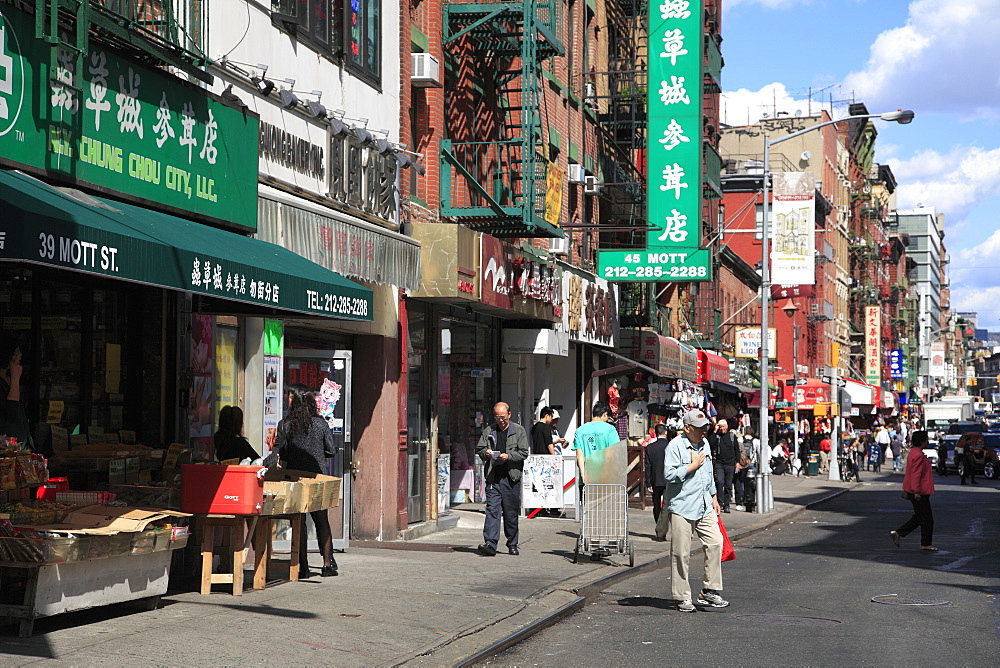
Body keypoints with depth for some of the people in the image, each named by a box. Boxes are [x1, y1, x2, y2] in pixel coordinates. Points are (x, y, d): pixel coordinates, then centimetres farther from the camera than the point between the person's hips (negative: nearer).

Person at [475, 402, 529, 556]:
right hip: (493, 477, 1)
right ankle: (490, 544, -17)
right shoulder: (488, 431, 11)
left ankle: (512, 544, 20)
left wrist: (509, 456, -16)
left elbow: (523, 453, 0)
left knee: (511, 512, 7)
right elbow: (479, 449, 14)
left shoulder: (519, 431, 5)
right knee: (492, 509, -10)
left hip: (511, 477, -1)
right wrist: (485, 453, -8)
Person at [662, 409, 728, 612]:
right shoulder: (675, 446, -10)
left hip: (704, 507, 7)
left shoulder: (705, 444, 14)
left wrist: (713, 497, 25)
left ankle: (709, 591, 5)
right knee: (681, 553, -2)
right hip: (681, 508, -7)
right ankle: (682, 597, 6)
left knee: (715, 542, -4)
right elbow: (669, 474, -20)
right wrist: (693, 466, -14)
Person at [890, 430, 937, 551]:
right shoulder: (918, 455, -19)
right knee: (927, 518, 0)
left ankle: (898, 533, 14)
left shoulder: (914, 453, 14)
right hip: (920, 492, -11)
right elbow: (915, 474, -24)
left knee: (918, 517, 16)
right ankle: (926, 544, 7)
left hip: (916, 491, 11)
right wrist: (916, 491, -25)